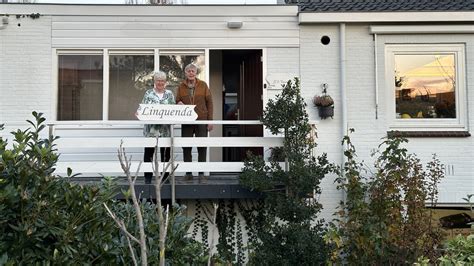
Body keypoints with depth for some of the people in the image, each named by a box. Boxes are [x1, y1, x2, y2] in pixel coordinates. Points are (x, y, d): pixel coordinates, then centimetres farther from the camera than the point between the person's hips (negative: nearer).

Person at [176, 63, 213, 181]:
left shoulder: (203, 85, 3)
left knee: (202, 147, 0)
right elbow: (177, 101, 13)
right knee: (186, 147, 4)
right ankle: (188, 173, 14)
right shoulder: (181, 86, 7)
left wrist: (210, 120, -3)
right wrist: (179, 103, -13)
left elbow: (209, 102, 3)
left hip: (201, 120, -2)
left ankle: (201, 173, 7)